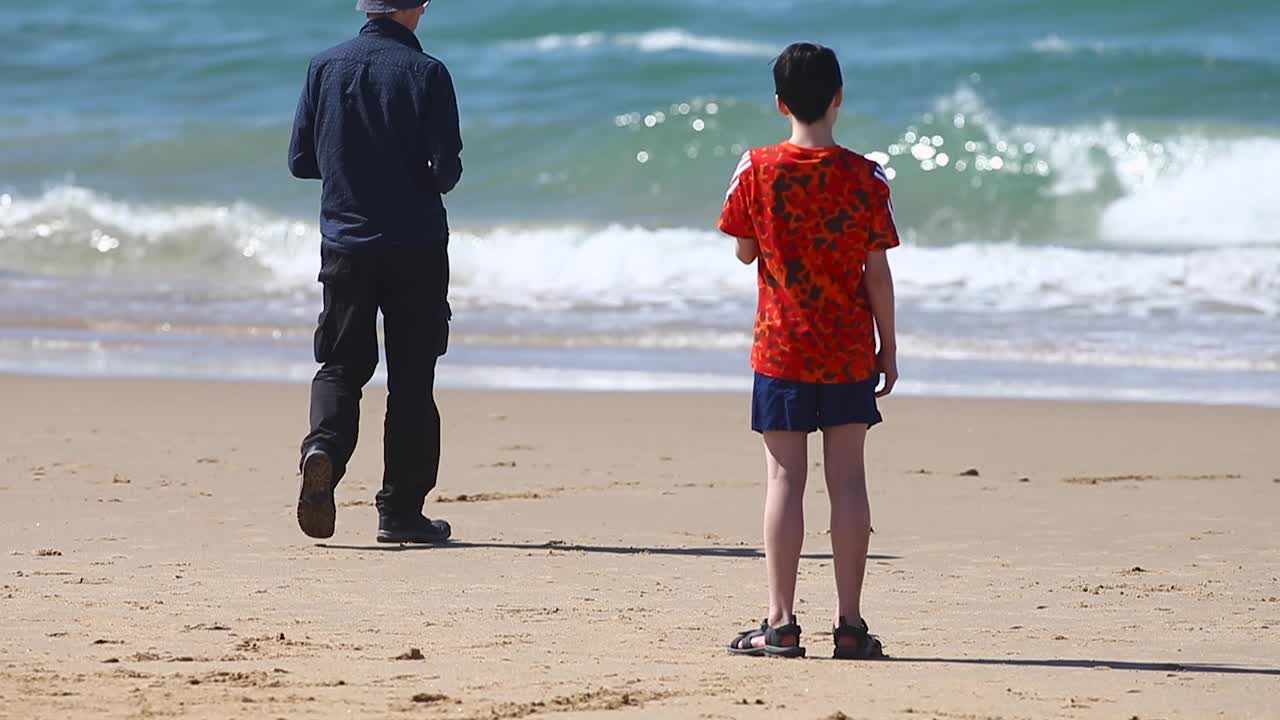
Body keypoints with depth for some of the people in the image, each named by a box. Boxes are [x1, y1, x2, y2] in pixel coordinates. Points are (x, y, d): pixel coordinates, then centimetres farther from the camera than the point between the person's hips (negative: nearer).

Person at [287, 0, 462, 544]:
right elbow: (447, 168, -13)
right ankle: (401, 510, 6)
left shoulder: (325, 68, 2)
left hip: (344, 244, 3)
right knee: (411, 377, 6)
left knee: (341, 363, 10)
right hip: (415, 244, -3)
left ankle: (324, 448, -20)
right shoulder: (425, 73, -9)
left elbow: (300, 161, 5)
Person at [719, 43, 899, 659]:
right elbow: (878, 271, -3)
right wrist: (888, 346, 6)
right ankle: (851, 625, 4)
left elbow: (744, 252, 4)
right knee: (847, 480, 4)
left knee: (785, 478, 1)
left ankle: (781, 623, -2)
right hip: (849, 352, 0)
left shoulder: (757, 170, -6)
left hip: (780, 348, 0)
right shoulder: (864, 177, -6)